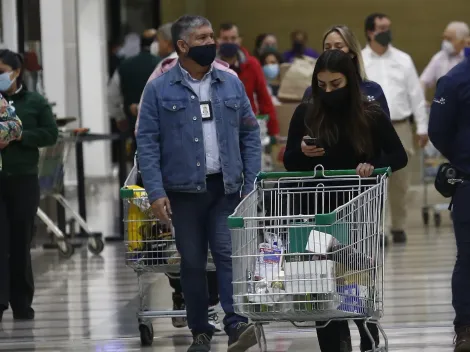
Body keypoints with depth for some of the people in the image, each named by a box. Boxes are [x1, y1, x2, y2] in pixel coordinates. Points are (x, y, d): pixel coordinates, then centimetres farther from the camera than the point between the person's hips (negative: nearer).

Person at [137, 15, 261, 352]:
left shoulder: (231, 83, 7)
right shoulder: (160, 90, -1)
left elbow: (250, 134, 9)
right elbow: (147, 143, -3)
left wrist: (251, 183, 1)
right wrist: (156, 192, -11)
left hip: (226, 188, 1)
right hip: (184, 190, -1)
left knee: (229, 253, -11)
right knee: (192, 261, 6)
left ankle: (236, 324, -18)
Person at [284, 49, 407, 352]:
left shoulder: (371, 115, -2)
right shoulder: (306, 115, 2)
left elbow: (399, 156, 0)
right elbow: (289, 163, 6)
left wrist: (374, 165, -19)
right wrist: (302, 151, -16)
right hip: (319, 212, 1)